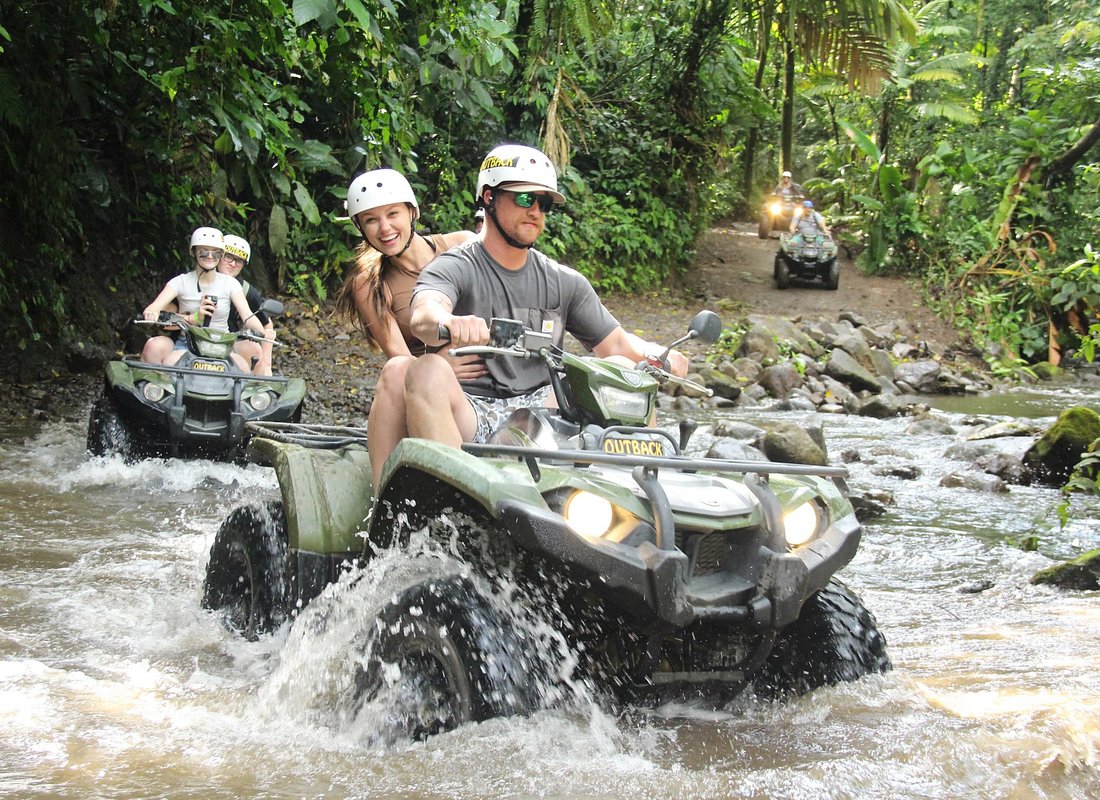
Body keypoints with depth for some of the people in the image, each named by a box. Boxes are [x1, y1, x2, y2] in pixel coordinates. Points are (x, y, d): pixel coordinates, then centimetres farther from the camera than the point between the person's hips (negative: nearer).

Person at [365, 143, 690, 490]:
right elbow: (423, 312, -20)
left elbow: (615, 344, 16)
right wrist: (448, 323, -46)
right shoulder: (454, 268, 2)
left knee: (623, 375, -16)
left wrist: (654, 354, -9)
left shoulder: (565, 282, 18)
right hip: (469, 416, -3)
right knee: (427, 371, -34)